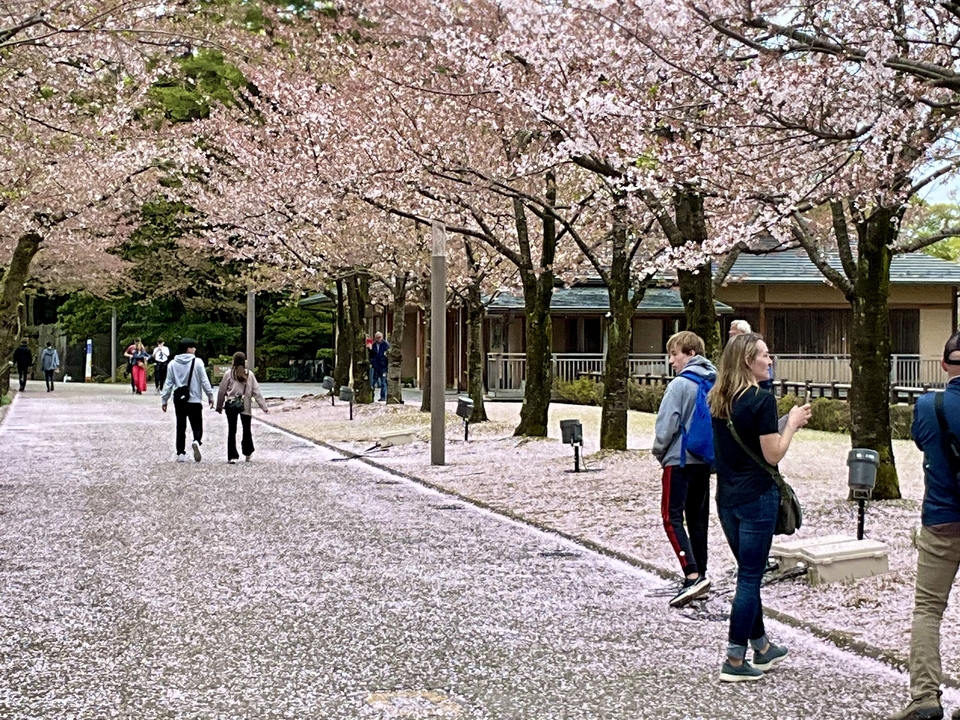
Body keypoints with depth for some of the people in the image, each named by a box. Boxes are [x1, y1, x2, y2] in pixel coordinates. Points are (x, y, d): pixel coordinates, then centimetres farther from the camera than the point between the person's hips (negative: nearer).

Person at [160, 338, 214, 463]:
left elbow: (168, 383, 3)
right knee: (197, 426, 4)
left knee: (181, 427, 11)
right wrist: (210, 396, 4)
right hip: (194, 400, -3)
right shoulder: (197, 362, -7)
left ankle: (181, 453, 9)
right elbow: (204, 381, -5)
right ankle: (196, 442, -26)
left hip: (179, 401, 3)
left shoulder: (173, 364, 1)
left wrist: (164, 400, 10)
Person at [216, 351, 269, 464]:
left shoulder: (229, 373, -4)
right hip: (245, 406, 1)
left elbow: (222, 391, 0)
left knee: (232, 431, 3)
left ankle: (232, 456, 0)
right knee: (246, 430, 17)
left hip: (231, 405, -1)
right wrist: (264, 407, 1)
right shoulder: (249, 374, 0)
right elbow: (256, 392, -1)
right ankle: (247, 454, 25)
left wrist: (219, 407, 11)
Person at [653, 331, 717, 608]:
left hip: (680, 460, -8)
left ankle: (693, 575, -18)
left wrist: (659, 452, 1)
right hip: (706, 460, 8)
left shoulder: (680, 384, -14)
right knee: (698, 518, 13)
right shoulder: (715, 384, 7)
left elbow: (666, 426, -15)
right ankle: (700, 575, 17)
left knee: (672, 517, -6)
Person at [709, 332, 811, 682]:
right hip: (757, 497, -8)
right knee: (750, 577, 0)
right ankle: (735, 661, 5)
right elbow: (773, 455, -15)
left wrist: (784, 422, 15)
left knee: (749, 572, 19)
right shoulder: (762, 398, -16)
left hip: (726, 496, 8)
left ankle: (762, 648, 31)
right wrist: (792, 423, -2)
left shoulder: (719, 399, 6)